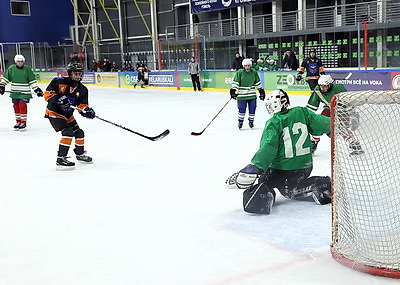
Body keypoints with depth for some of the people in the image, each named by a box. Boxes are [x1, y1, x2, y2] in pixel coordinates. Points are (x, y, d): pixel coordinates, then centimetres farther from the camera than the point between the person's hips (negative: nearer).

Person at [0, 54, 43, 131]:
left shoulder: (27, 69, -4)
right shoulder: (11, 68, 2)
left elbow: (32, 80, -1)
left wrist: (37, 89, -5)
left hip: (24, 92, -3)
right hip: (15, 92, 4)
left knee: (22, 106, -12)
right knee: (16, 106, 8)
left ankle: (23, 123, -4)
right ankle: (18, 122, 23)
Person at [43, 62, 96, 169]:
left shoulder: (82, 89, 2)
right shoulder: (59, 82, -16)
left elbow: (82, 105, 2)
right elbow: (47, 93, -16)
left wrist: (87, 111, -20)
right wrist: (58, 99, -32)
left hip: (68, 115, 7)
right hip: (54, 112, -7)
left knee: (79, 133, 12)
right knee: (68, 132, -23)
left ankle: (80, 154, 37)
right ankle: (60, 159, -19)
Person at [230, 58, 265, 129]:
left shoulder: (254, 72, 3)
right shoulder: (239, 72, -6)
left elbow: (257, 82, 12)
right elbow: (235, 82, -7)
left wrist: (261, 90, 13)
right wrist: (233, 90, -17)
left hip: (252, 95, 3)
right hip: (241, 94, -3)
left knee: (252, 109, 5)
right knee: (242, 109, 0)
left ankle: (251, 121, 22)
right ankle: (240, 121, 15)